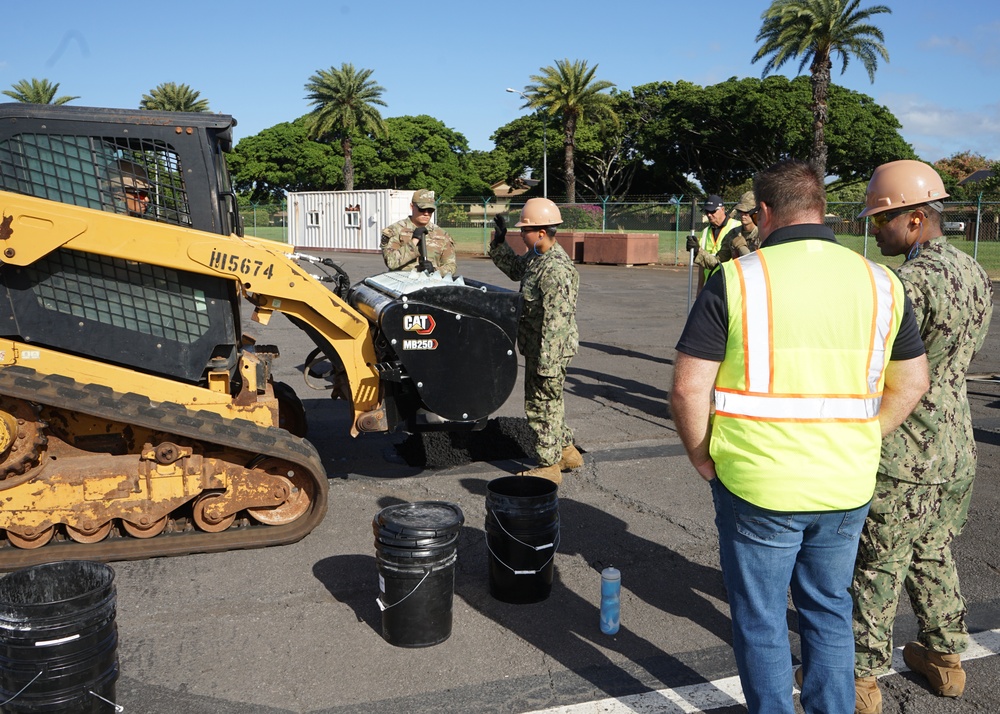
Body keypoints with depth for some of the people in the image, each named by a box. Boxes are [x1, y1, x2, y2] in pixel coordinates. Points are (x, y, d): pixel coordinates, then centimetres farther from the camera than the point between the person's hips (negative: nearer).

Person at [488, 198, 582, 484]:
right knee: (548, 402, 21)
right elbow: (514, 269, 27)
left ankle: (549, 466, 16)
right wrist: (499, 243, 12)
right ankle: (567, 451, 36)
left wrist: (546, 364, -26)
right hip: (535, 347, 10)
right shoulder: (536, 256, 5)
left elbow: (556, 322, -28)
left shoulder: (556, 269, -26)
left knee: (541, 405, 2)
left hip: (549, 351, -10)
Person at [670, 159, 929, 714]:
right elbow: (911, 383, 9)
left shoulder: (736, 279, -12)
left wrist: (703, 459, 0)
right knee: (829, 611, 23)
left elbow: (688, 387, -15)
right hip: (847, 489, 5)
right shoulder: (880, 283, 2)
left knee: (760, 619, 14)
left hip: (756, 486, -4)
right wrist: (849, 450, 13)